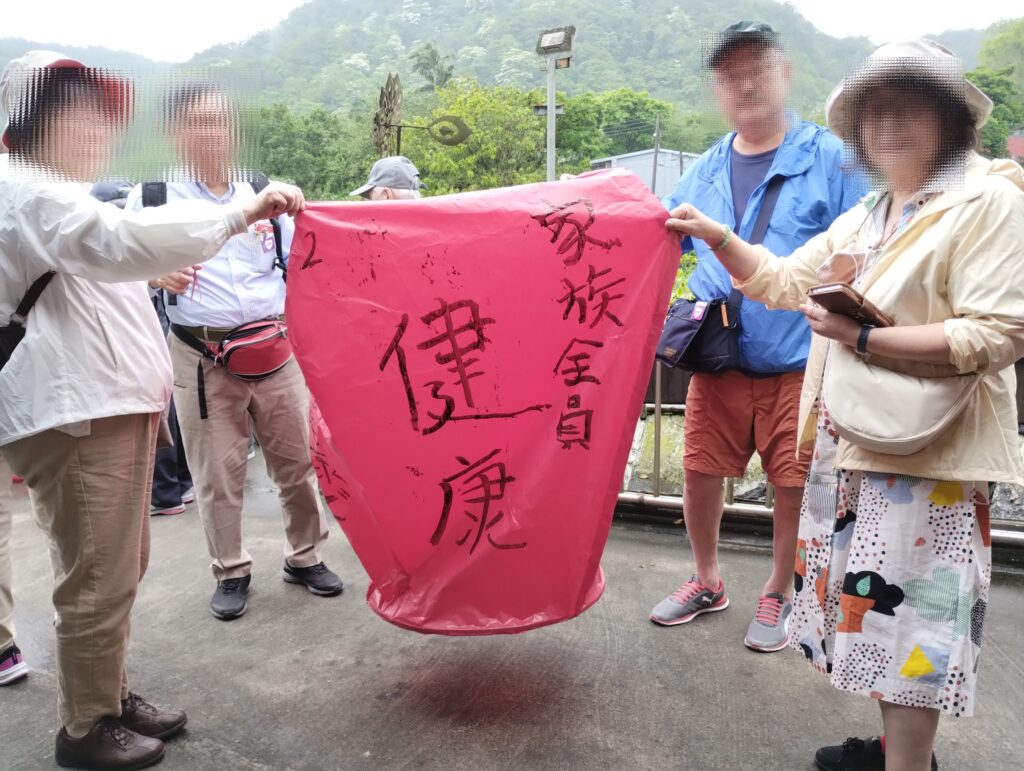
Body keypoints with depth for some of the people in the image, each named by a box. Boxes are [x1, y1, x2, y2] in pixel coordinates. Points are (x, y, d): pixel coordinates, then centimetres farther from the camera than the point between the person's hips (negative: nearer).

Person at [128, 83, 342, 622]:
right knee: (217, 474, 7)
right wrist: (155, 276, -15)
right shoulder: (153, 198, 4)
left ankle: (305, 557, 28)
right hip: (202, 359, -1)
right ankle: (231, 572, 26)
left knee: (297, 460, 8)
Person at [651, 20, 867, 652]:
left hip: (800, 362, -3)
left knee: (794, 484, 7)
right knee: (700, 473, 8)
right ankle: (707, 582, 32)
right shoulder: (707, 170, 10)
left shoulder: (829, 157, -2)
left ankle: (779, 594, 32)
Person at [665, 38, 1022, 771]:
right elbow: (785, 282, 20)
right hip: (852, 447, 8)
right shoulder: (867, 216, 15)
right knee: (881, 609, 18)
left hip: (926, 455, -8)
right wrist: (717, 236, 9)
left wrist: (863, 337, -23)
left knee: (908, 619, 0)